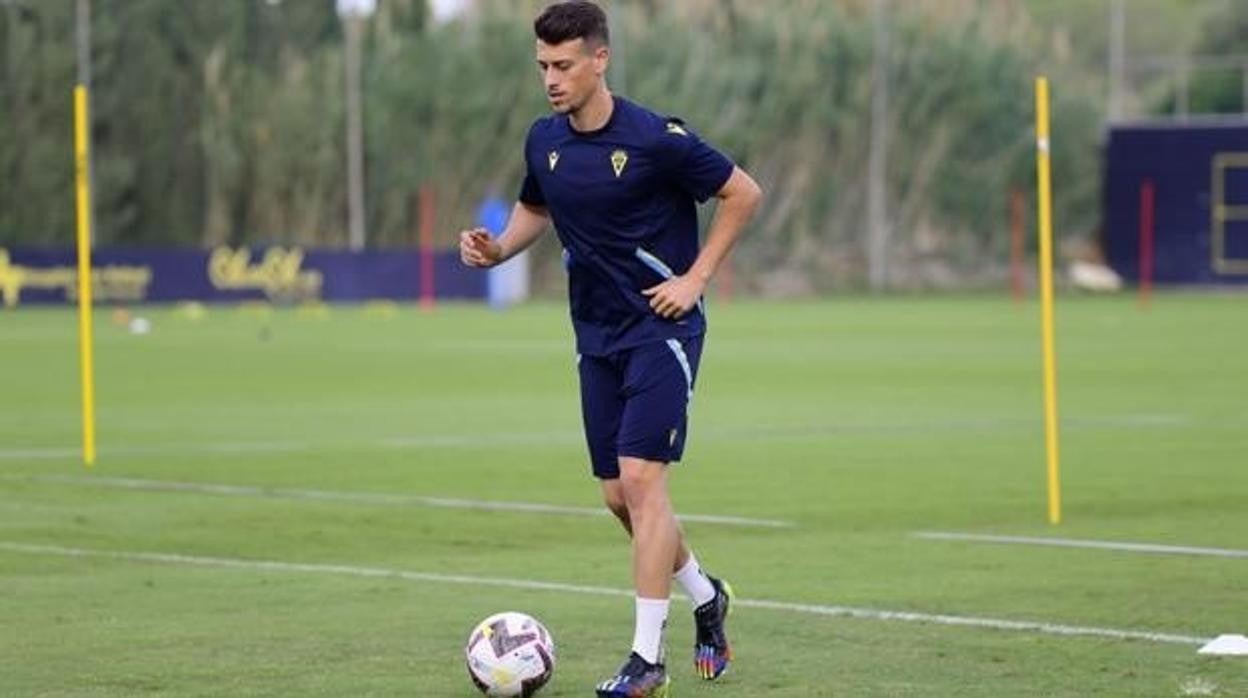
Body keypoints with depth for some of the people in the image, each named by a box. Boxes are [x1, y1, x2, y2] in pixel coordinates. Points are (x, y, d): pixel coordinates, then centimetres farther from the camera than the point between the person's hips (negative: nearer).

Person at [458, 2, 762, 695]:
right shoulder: (544, 141, 2)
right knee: (618, 496, 8)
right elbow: (535, 207, 22)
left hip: (661, 328, -6)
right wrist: (498, 248, 1)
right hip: (597, 338, 6)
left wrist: (694, 279, -10)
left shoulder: (656, 139, -16)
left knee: (641, 478, -15)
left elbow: (743, 194, -6)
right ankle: (705, 596, 34)